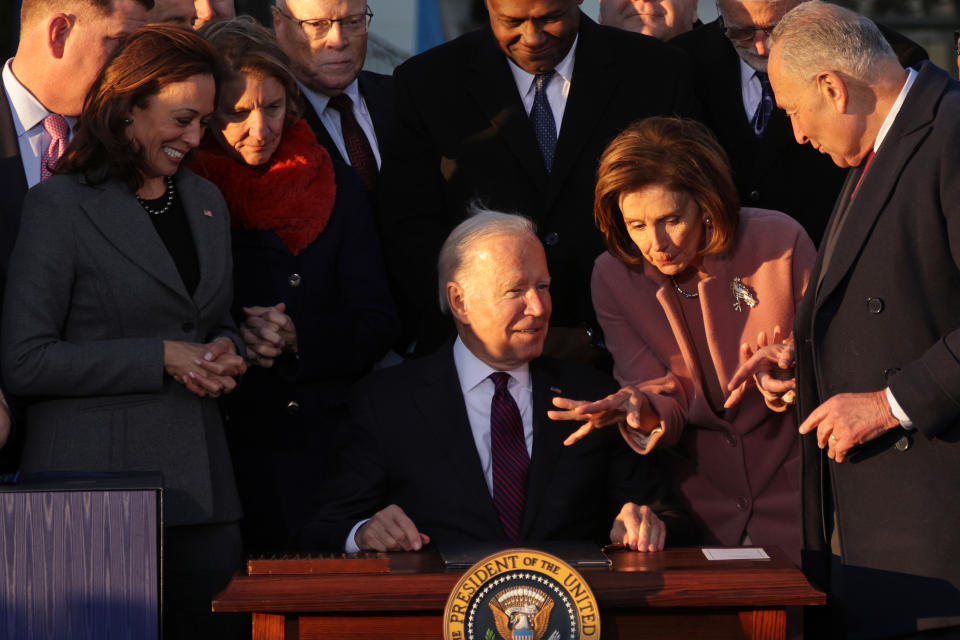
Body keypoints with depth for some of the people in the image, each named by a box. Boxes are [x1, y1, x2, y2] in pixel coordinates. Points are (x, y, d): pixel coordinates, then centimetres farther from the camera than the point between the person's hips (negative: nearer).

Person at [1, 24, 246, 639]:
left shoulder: (206, 202, 16)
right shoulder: (61, 204, -4)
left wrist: (225, 349, 3)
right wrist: (159, 357, -13)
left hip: (198, 474, 6)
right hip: (97, 475, -6)